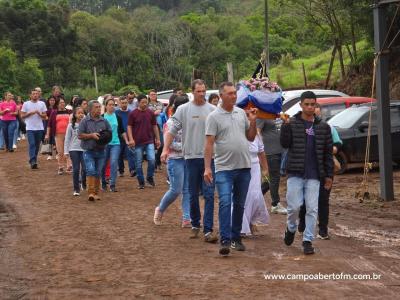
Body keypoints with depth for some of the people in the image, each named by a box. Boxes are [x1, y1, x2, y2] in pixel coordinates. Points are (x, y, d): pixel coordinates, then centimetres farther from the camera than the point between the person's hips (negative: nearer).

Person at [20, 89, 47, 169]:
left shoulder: (42, 104, 6)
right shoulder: (26, 104, 2)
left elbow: (45, 116, 6)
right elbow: (22, 116, 2)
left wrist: (39, 113, -13)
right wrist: (30, 113, -12)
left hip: (39, 128, 3)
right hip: (30, 128, -3)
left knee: (37, 146, 9)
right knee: (32, 144, -15)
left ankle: (34, 160, 20)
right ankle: (33, 161, -23)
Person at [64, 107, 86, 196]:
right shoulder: (71, 125, 3)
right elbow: (67, 139, 5)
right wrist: (66, 151, 1)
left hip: (84, 149, 0)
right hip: (74, 149, 0)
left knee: (85, 169, -6)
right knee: (76, 169, -1)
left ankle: (83, 183, 24)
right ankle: (76, 189, 7)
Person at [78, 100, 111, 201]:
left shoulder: (104, 121, 7)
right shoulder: (85, 121, -3)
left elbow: (110, 133, 14)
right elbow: (80, 135, -6)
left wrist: (105, 138, -7)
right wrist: (91, 135, -16)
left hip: (101, 151, 4)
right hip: (89, 151, -3)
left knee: (98, 173, 8)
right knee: (91, 171, -16)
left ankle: (96, 193, 18)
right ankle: (90, 192, -17)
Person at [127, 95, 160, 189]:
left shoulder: (151, 113, 6)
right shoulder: (133, 114, -1)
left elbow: (155, 126, 13)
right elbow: (129, 127, -2)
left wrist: (158, 139, 11)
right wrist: (131, 139, -13)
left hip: (149, 141, 1)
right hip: (138, 142, -1)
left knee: (152, 159, -12)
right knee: (139, 163, 3)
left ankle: (150, 177, 10)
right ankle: (141, 182, 14)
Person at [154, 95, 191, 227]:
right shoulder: (170, 123, -8)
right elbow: (169, 144, -14)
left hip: (188, 158, 6)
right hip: (175, 159, -6)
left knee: (188, 190, 3)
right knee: (176, 190, -5)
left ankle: (186, 219, 6)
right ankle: (160, 209, 20)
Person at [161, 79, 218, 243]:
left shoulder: (212, 110, 3)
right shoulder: (183, 109, 2)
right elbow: (172, 130, 3)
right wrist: (165, 149, -7)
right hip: (192, 156, 0)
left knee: (209, 194, -6)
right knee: (193, 194, 11)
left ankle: (208, 230, -6)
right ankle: (195, 225, 27)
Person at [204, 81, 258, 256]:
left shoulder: (242, 113, 9)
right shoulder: (214, 117, -5)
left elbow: (251, 137, 16)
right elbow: (209, 143, -9)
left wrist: (253, 122, 0)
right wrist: (207, 168, -15)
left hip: (244, 167, 5)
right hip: (224, 168, -5)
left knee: (239, 205, 12)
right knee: (225, 203, -14)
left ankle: (236, 238, 23)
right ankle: (225, 240, -13)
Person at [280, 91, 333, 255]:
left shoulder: (323, 127, 7)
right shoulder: (292, 123, 1)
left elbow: (328, 153, 10)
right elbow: (285, 144, -8)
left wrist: (329, 175, 7)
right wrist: (285, 126, -20)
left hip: (314, 175, 2)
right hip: (295, 173, -2)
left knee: (312, 209, 0)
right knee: (294, 206, -2)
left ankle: (308, 240, 9)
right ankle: (291, 228, 27)